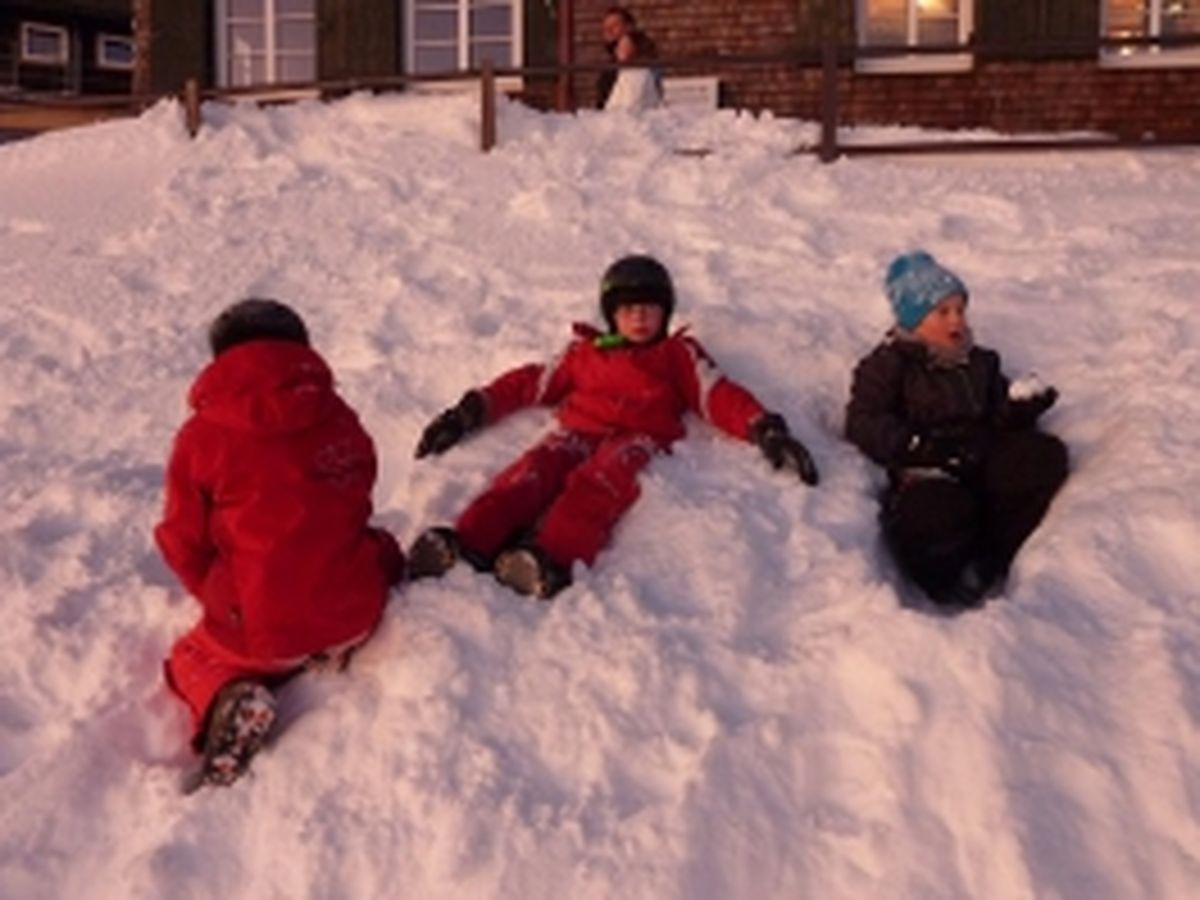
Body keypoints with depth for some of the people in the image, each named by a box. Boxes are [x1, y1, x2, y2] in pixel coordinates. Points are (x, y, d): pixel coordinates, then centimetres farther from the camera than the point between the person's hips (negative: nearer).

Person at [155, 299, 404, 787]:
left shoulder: (203, 435, -8)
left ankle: (227, 699, -7)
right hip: (354, 616, 4)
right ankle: (335, 654, 8)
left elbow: (185, 543, 0)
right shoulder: (339, 418, 3)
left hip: (261, 632, -4)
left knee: (193, 658, 27)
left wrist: (219, 596, 19)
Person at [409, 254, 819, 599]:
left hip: (639, 437, -2)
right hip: (580, 429, 2)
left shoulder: (679, 355, 29)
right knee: (536, 470, -31)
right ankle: (465, 545, -54)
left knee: (601, 478, -38)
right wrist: (472, 411, 20)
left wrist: (764, 430, -1)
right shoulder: (585, 351, 34)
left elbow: (719, 396, 16)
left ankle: (553, 560, -64)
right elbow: (534, 383, 29)